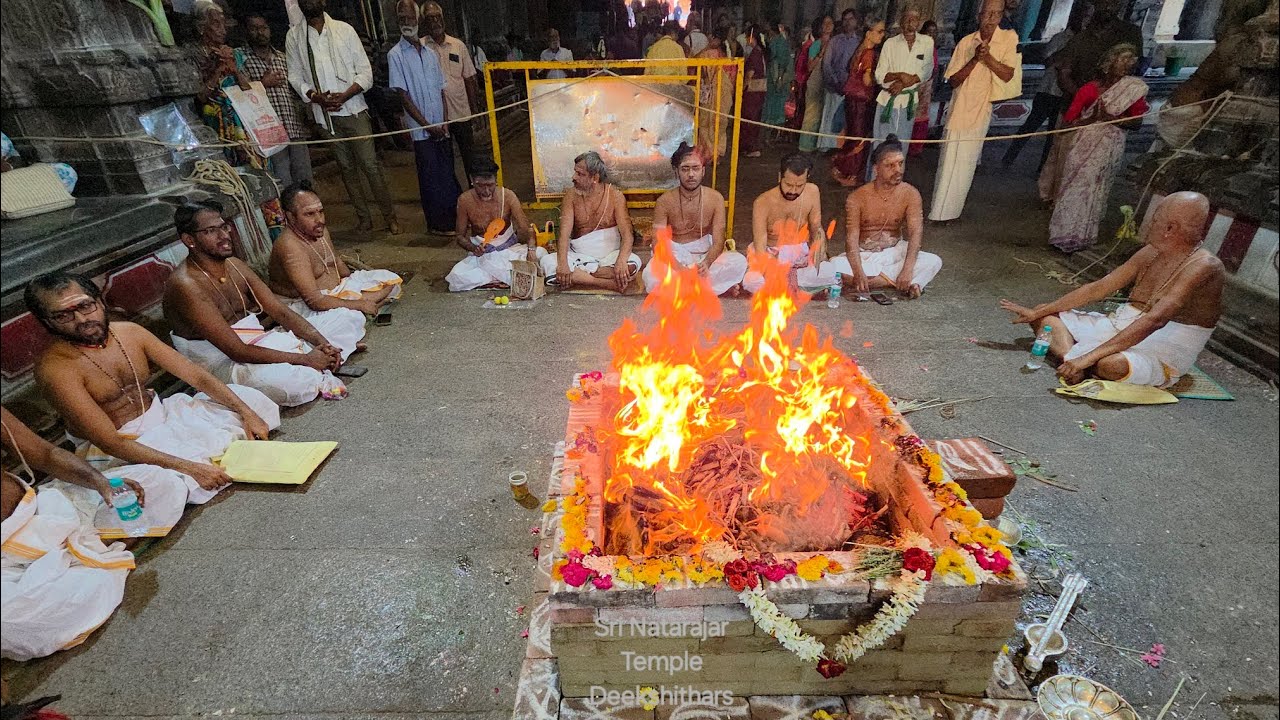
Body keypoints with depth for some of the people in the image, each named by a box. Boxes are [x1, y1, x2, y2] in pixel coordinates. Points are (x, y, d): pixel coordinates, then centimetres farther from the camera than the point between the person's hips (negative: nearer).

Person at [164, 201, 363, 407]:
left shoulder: (235, 265, 6)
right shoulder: (186, 284, -19)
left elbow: (281, 312, 4)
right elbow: (237, 351, -24)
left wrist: (322, 343, -14)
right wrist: (304, 359, -25)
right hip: (222, 363, -8)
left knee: (349, 317, 5)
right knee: (290, 381, -43)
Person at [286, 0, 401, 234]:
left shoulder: (344, 30, 3)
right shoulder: (294, 36, 7)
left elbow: (365, 71, -1)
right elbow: (295, 76, 7)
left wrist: (343, 96, -13)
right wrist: (316, 97, -12)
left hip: (353, 109, -2)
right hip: (324, 114, 2)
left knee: (370, 164, -7)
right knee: (347, 167, 7)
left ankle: (390, 216, 1)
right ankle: (364, 216, 15)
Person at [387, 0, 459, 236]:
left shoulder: (431, 53, 13)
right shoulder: (395, 55, -2)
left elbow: (441, 91, 13)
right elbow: (403, 94, -7)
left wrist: (444, 123, 0)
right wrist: (427, 125, -12)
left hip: (441, 128, 5)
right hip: (421, 129, -4)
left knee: (448, 174, 8)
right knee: (431, 177, -2)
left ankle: (456, 216, 20)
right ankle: (437, 224, 8)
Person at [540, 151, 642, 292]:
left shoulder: (614, 195, -6)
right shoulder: (571, 196, -1)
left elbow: (627, 233, -15)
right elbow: (564, 233, -12)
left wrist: (621, 261, -35)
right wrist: (563, 263, -30)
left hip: (609, 256, -2)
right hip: (579, 256, 2)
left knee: (633, 262, -31)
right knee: (547, 262, -25)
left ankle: (578, 277, -22)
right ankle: (610, 283, -26)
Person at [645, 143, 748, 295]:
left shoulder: (715, 198, -7)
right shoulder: (664, 201, -10)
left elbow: (718, 242, -12)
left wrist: (706, 263, -35)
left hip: (705, 254, 2)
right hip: (675, 256, -2)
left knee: (739, 262, -26)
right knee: (651, 276, -34)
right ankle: (715, 285, -20)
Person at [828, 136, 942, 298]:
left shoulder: (911, 194, -9)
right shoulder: (857, 198, -13)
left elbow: (915, 233, -18)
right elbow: (852, 239, -21)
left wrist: (907, 270, -34)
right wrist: (859, 274, -38)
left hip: (894, 253, 1)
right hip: (864, 255, -1)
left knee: (934, 261, -22)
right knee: (833, 268, -32)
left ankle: (873, 281, -24)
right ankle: (898, 283, -26)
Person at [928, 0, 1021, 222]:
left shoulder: (1009, 38, -1)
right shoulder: (966, 42, 1)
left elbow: (1008, 75, -9)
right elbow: (952, 80, -3)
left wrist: (988, 57, -20)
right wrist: (975, 59, -17)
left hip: (983, 110, -1)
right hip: (960, 107, 1)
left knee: (967, 163, 3)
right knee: (949, 160, 2)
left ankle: (948, 210, 13)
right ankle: (940, 211, 12)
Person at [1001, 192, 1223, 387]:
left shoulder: (1204, 267, -20)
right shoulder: (1151, 253, 6)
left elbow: (1153, 321, -33)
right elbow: (1098, 288, 9)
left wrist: (1089, 356, -40)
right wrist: (1037, 312, 5)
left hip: (1160, 357, -9)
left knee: (1110, 364, -43)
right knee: (1046, 315, 3)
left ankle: (1077, 360, -9)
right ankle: (1072, 359, -23)